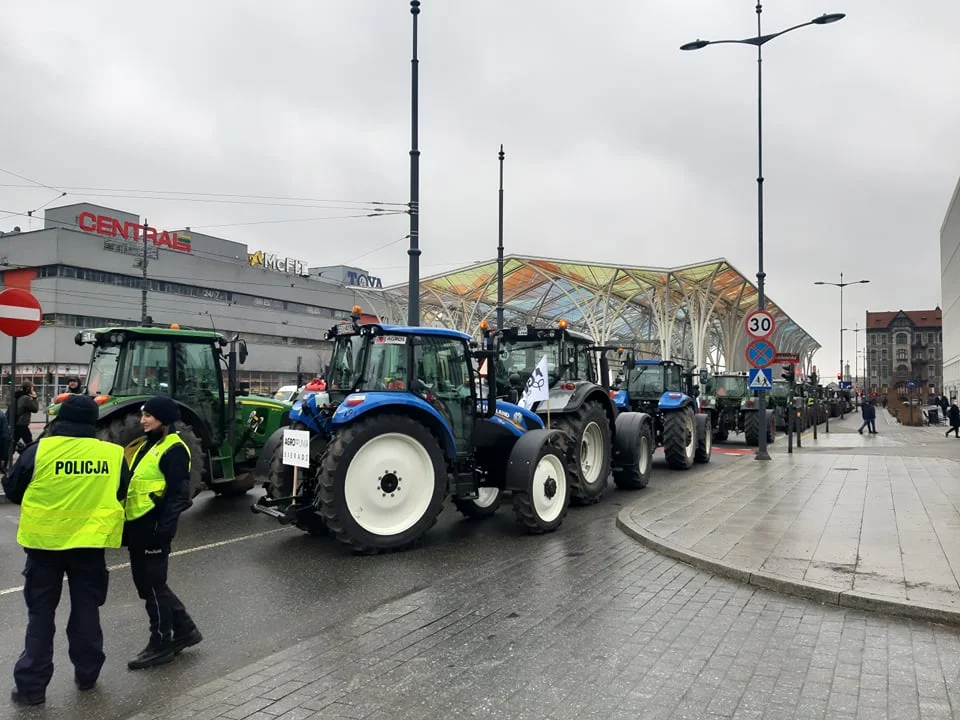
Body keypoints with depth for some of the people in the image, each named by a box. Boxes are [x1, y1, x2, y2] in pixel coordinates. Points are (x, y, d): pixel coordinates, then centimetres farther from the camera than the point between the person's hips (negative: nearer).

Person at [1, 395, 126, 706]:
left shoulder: (39, 450, -11)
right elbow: (119, 495, 7)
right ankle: (86, 674, 26)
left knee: (41, 614, 13)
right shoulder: (113, 454, -8)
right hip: (90, 542, 1)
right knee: (86, 609, 15)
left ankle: (31, 685, 16)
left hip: (45, 542, -1)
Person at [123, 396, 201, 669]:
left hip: (153, 526, -10)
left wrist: (165, 528, -23)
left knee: (153, 585, 1)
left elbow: (178, 494, -18)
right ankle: (184, 629, 28)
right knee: (147, 583, 17)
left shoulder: (174, 449, -13)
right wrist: (126, 523, 19)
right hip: (137, 525, 10)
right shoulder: (145, 445, 16)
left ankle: (161, 644, 16)